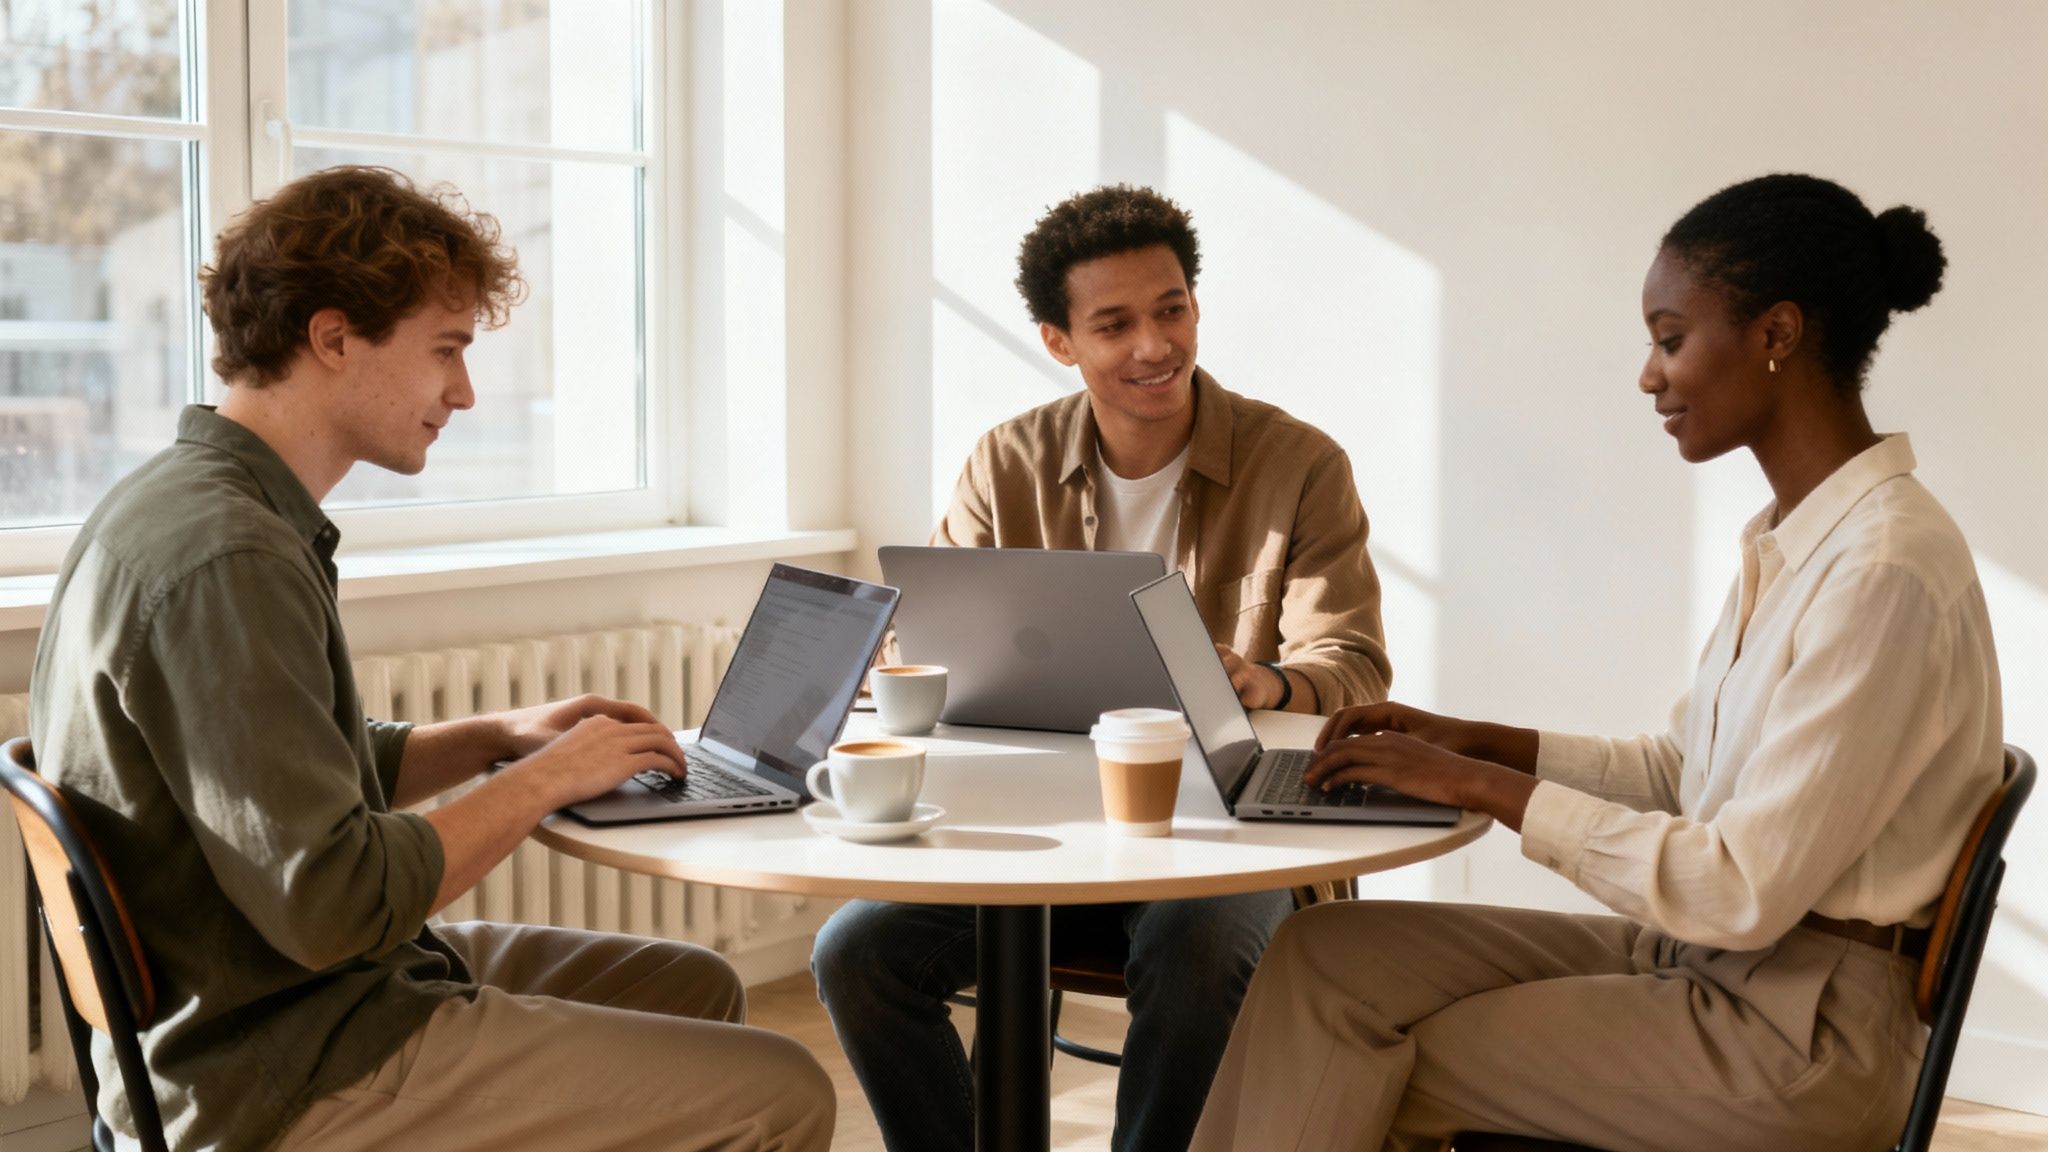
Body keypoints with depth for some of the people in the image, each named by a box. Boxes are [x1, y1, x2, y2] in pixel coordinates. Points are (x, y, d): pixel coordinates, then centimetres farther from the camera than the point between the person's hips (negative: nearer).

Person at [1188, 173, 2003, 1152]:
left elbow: (1746, 892, -24)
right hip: (1700, 957, 8)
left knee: (1370, 1073, -8)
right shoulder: (1794, 537, 9)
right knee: (1326, 954, -5)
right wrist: (1475, 741, 4)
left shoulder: (1885, 573, -23)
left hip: (1805, 1035, -8)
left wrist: (1489, 787, -18)